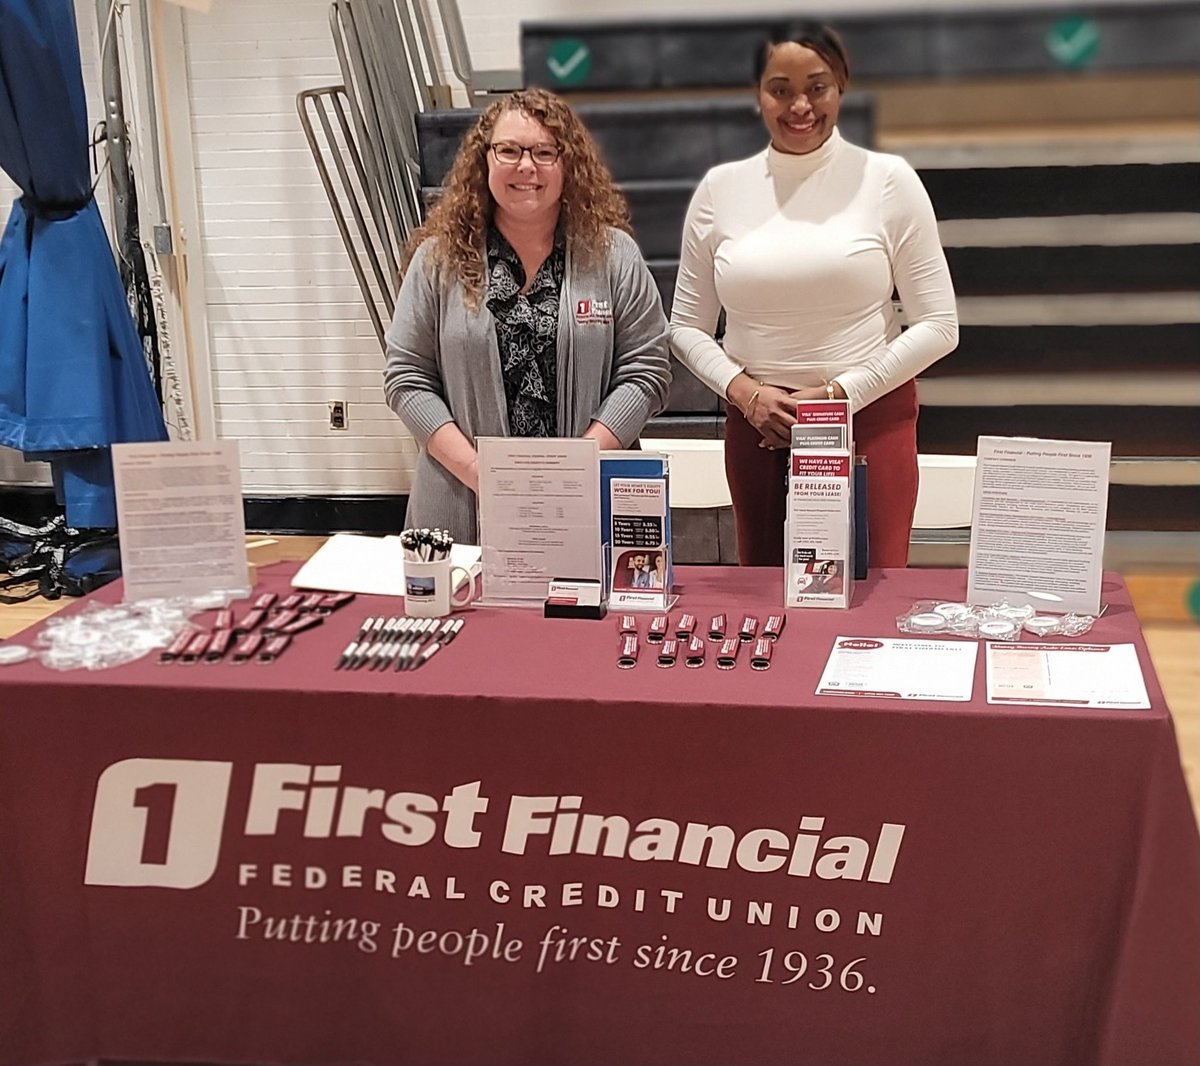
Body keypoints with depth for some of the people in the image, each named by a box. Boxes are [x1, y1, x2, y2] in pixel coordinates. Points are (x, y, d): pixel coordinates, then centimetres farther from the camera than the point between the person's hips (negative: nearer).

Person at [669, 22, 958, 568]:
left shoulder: (887, 179, -2)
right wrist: (742, 390, -8)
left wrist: (841, 394, -10)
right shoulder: (721, 188, 4)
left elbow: (938, 326, -2)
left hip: (871, 419, -2)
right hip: (756, 424, 2)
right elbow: (687, 327, 9)